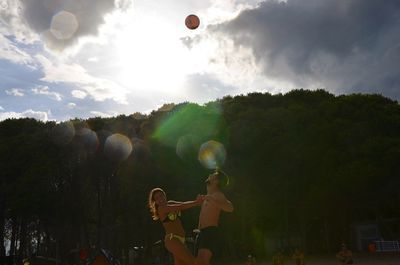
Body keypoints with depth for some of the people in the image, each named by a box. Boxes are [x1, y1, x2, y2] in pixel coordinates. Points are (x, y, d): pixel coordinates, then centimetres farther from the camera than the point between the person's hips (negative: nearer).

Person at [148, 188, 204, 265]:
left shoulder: (171, 203, 16)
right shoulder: (161, 208, -7)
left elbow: (185, 205, 4)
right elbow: (180, 207, -16)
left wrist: (198, 201, -13)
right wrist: (196, 202, -14)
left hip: (180, 239, 8)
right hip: (172, 239, -8)